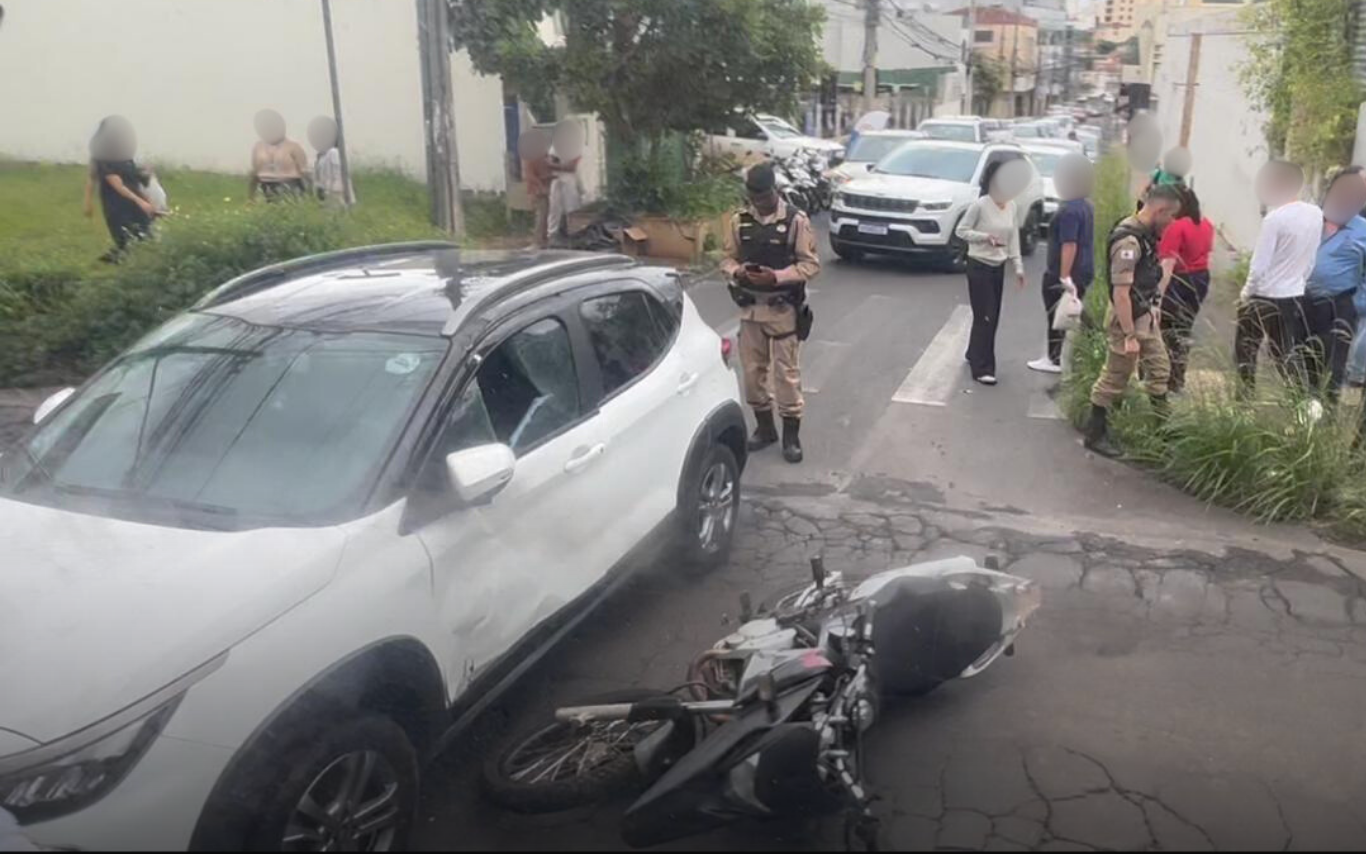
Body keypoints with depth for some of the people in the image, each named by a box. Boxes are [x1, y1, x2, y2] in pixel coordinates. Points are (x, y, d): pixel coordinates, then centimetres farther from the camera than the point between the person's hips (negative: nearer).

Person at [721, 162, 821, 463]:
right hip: (750, 308, 4)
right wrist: (737, 272, -13)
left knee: (786, 373, 0)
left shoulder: (796, 221, -8)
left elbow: (811, 264, -9)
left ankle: (791, 435, 11)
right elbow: (727, 259, 10)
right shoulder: (739, 221, 4)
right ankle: (764, 427, 28)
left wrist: (776, 277, -21)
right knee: (752, 371, 11)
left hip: (783, 309, -4)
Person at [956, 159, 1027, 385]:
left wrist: (1018, 267, 5)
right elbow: (961, 231, -10)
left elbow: (1014, 238, 9)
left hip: (998, 267, 6)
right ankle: (982, 368, -1)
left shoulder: (1011, 206, 3)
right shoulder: (980, 205, -15)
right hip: (979, 266, -6)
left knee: (992, 317, 12)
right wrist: (985, 237, -23)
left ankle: (974, 355, 30)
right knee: (985, 317, -7)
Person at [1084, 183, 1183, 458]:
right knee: (1114, 379, 2)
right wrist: (1129, 336, -27)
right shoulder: (1129, 241, -25)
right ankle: (1095, 434, 15)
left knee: (1159, 371, 18)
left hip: (1146, 317, 10)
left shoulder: (1145, 234, 5)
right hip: (1128, 320, -10)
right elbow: (1120, 293, -28)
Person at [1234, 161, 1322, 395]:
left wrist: (1246, 293, -3)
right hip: (1294, 297, 6)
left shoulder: (1275, 218, -18)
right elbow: (1311, 261, 10)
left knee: (1245, 351, 10)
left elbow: (1259, 266, -17)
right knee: (1285, 356, 14)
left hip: (1265, 297, -6)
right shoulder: (1316, 214, 1)